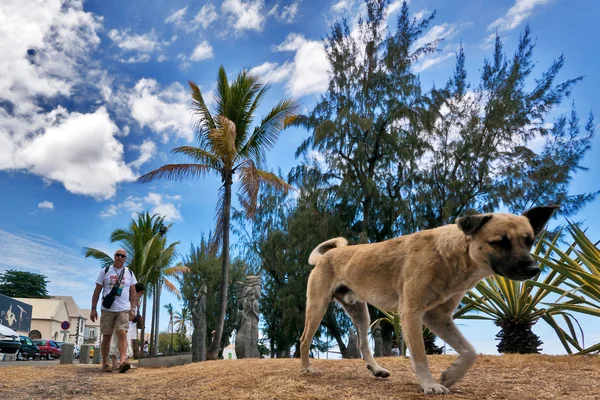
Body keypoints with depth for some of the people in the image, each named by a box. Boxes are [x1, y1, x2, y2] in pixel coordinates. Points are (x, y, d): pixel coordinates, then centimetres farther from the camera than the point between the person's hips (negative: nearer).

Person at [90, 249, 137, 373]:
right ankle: (105, 363, 16)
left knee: (122, 334, -14)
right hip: (107, 310, 0)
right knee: (106, 336, 6)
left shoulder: (129, 273, 8)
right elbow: (97, 291, 4)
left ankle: (122, 362, -24)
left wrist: (133, 309, 1)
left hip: (123, 310, 0)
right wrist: (93, 309, -1)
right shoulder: (105, 271, 4)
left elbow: (133, 293, 9)